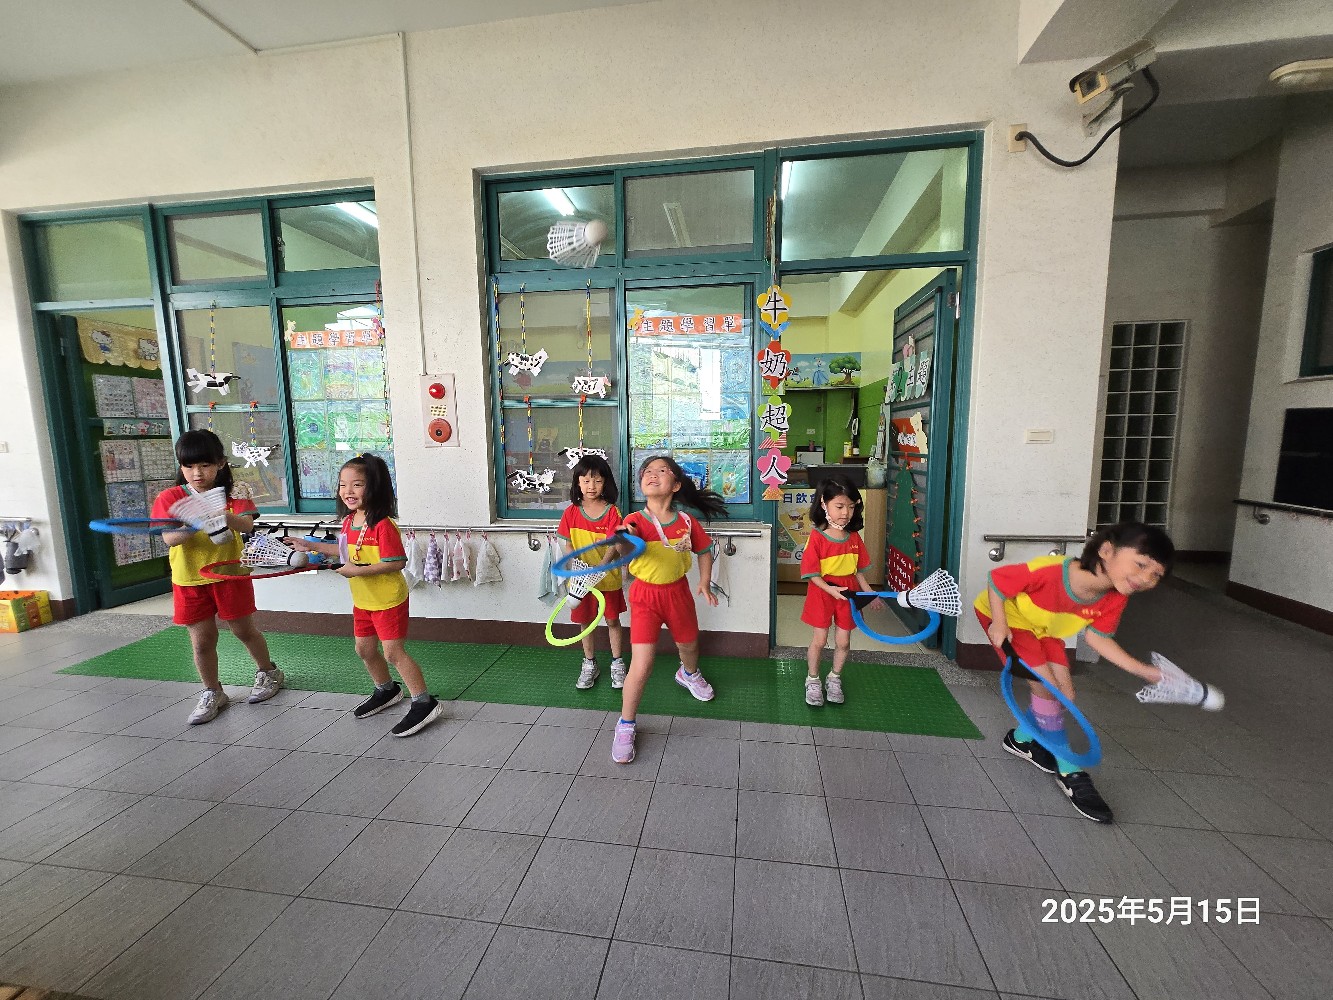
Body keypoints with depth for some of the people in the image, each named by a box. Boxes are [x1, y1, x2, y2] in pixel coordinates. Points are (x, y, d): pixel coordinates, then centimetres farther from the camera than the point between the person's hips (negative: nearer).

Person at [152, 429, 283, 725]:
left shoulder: (231, 494, -5)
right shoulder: (169, 498, -3)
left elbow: (247, 525, -21)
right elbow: (169, 538, -14)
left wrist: (225, 516, -42)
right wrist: (190, 526, -34)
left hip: (229, 575, -1)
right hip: (190, 580, 2)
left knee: (244, 630, 11)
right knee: (202, 641, 9)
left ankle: (268, 673, 32)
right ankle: (212, 694, 26)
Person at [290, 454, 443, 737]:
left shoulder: (382, 525, -25)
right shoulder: (349, 520, 2)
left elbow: (397, 562, -28)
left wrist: (359, 570, -27)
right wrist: (312, 546, 17)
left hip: (388, 600, -9)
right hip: (362, 600, 9)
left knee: (393, 651, -5)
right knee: (364, 649, 20)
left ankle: (424, 703, 5)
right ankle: (386, 690, 42)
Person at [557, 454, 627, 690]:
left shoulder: (611, 511, -12)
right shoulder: (571, 512, -4)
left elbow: (612, 544, -19)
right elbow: (568, 545, -3)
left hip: (607, 576, -2)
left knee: (612, 620, 11)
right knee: (585, 621, 15)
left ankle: (617, 664, 27)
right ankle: (589, 665, 32)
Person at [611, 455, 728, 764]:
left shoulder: (686, 521, -8)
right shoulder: (634, 522, -18)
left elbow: (704, 550, 8)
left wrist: (704, 582, 1)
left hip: (678, 592, 4)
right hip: (645, 596, -4)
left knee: (689, 645, 26)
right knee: (641, 666, -10)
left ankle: (689, 674, 64)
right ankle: (625, 725, 14)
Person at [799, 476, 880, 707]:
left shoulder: (854, 536, -1)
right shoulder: (817, 537, -17)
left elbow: (858, 569, 7)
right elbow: (812, 573, -16)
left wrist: (869, 592, 1)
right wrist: (830, 589, -28)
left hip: (848, 594, 4)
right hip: (822, 593, -4)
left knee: (843, 641, 12)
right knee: (819, 640, 7)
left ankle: (834, 679, 36)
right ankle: (813, 680, 29)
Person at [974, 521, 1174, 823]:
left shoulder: (1115, 599, -19)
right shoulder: (1049, 571, -42)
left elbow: (1096, 637, -6)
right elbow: (997, 581, -29)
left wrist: (1142, 670, -13)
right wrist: (999, 626, -28)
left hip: (1044, 629, 7)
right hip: (1004, 615, -7)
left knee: (1065, 694, 3)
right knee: (1047, 687, -13)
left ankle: (1021, 739, 29)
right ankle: (1069, 773, 6)